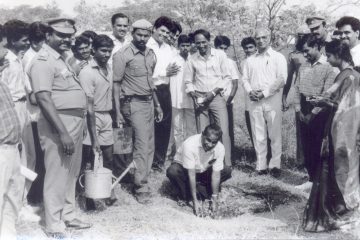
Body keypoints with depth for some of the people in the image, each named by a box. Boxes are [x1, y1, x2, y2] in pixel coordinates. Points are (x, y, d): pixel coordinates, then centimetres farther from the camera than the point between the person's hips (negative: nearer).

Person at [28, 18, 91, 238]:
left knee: (71, 174, 18)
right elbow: (44, 99, -23)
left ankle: (68, 215, 31)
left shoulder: (62, 58, 15)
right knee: (57, 176, -1)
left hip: (75, 123, 9)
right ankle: (55, 226, 10)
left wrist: (78, 125, 18)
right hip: (58, 124, -9)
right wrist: (63, 132, -27)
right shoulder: (43, 61, -14)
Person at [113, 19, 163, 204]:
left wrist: (157, 105, 19)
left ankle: (142, 181, 20)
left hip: (149, 103, 7)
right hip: (133, 103, -7)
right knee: (142, 144, -10)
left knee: (149, 145, 8)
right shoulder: (123, 55, -8)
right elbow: (116, 83, -9)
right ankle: (141, 188, -2)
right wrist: (118, 112, -13)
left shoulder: (151, 55, 12)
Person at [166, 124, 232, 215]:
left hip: (203, 172, 4)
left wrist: (214, 198, -21)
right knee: (172, 171, -36)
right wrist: (195, 201, -33)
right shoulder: (190, 145, -35)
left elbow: (216, 174, -19)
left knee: (227, 171, -16)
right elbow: (191, 175, -33)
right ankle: (184, 196, -10)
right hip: (185, 170, -4)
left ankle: (200, 192, -11)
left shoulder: (220, 148, -23)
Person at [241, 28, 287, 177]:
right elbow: (245, 78, 13)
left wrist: (265, 93, -11)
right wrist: (250, 91, -8)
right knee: (258, 135, 2)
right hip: (254, 101, 3)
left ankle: (275, 165, 3)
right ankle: (261, 165, 6)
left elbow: (282, 79, -4)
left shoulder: (278, 57, 6)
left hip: (272, 99, -3)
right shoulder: (249, 60, 19)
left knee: (275, 134, -3)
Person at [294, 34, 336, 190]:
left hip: (319, 111, -6)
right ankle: (312, 179, 19)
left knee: (319, 147, 0)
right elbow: (297, 89, 11)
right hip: (304, 110, 6)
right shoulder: (303, 67, 10)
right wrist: (298, 110, 2)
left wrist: (313, 114, -12)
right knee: (306, 146, 9)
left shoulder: (328, 67, -10)